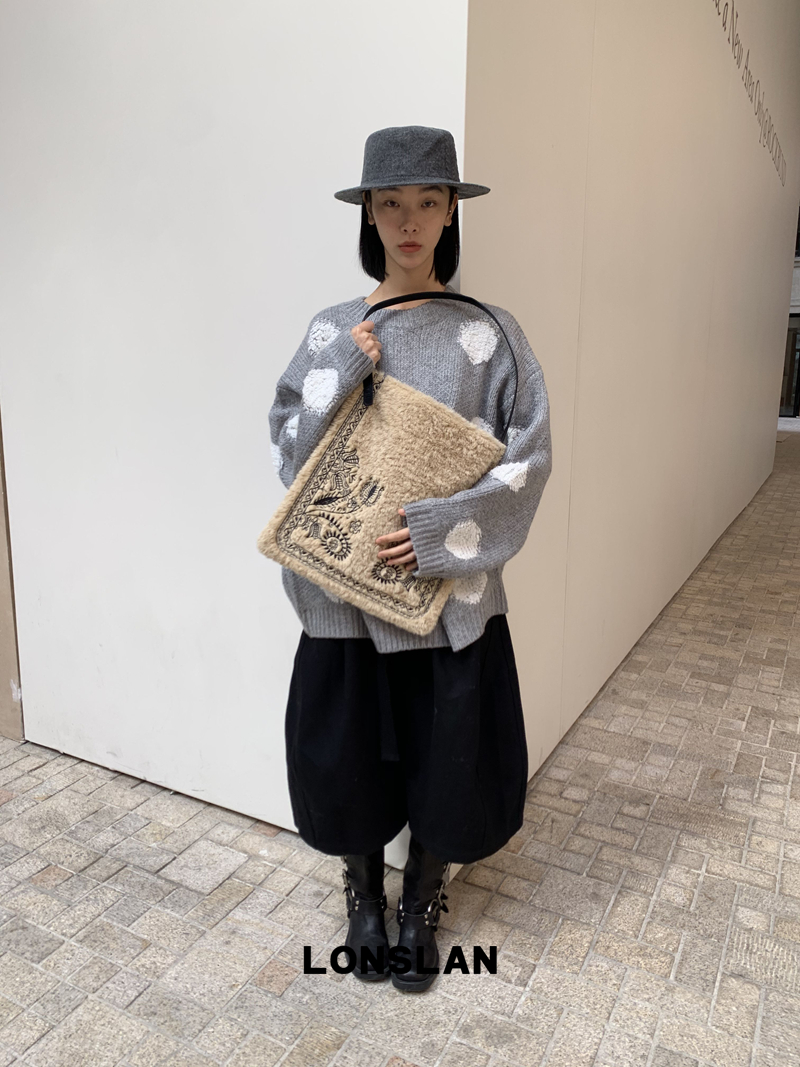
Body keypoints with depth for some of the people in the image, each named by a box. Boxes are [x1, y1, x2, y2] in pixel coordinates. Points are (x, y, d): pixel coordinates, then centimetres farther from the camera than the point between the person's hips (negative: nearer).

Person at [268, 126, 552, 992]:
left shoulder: (490, 334, -3)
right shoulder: (332, 331, 3)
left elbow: (529, 459, -7)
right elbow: (288, 449, -1)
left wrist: (438, 528, -18)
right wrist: (340, 374, -15)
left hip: (451, 587, -1)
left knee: (443, 749, 11)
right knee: (350, 747, 12)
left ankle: (421, 909, 38)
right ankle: (363, 900, 40)